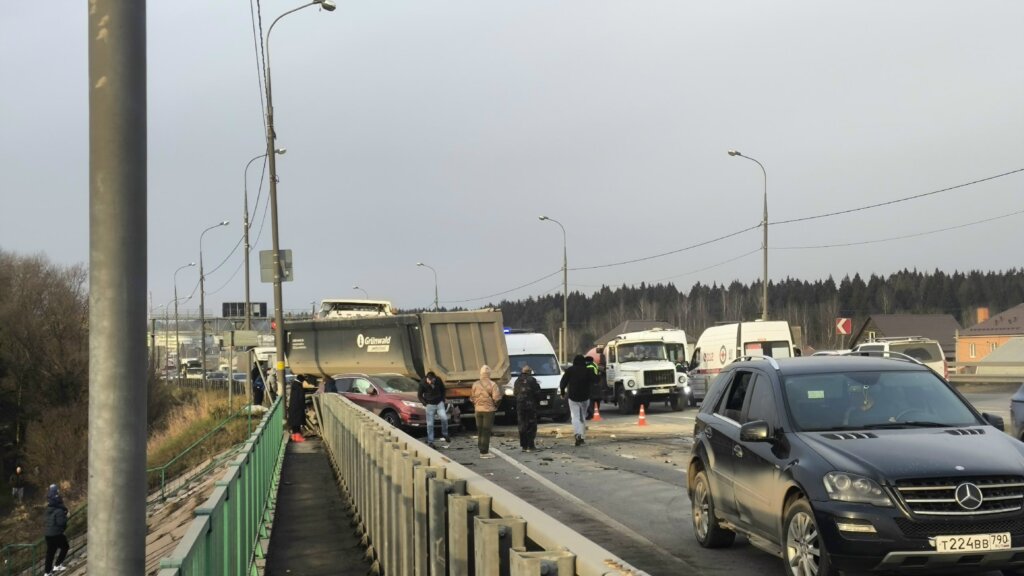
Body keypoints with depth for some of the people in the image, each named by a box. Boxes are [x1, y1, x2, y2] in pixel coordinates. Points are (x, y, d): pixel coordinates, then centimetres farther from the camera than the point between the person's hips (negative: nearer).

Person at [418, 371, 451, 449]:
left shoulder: (438, 381, -7)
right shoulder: (423, 384, -13)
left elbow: (443, 390, 11)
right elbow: (419, 395, 0)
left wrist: (442, 400, 4)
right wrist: (425, 403, -8)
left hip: (439, 403, 1)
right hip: (430, 405, -1)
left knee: (444, 418, -19)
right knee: (430, 424, -1)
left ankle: (444, 434, 2)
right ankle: (430, 442, 7)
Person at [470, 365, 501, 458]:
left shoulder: (475, 384, 2)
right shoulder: (492, 384, -12)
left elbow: (471, 398, 6)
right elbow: (496, 398, -16)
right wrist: (496, 405, 2)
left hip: (478, 410, 4)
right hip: (489, 410, -4)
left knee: (480, 431, 14)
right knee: (486, 431, -2)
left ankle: (482, 450, 20)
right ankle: (484, 452, -3)